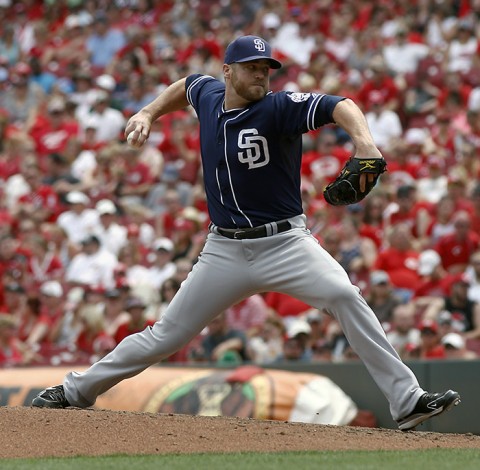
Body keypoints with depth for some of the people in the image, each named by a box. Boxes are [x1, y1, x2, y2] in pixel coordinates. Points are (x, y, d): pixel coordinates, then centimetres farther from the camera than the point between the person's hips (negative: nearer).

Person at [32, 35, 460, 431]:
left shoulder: (279, 108, -13)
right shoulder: (209, 95, 3)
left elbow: (339, 106, -31)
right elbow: (186, 85, 29)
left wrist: (364, 141, -50)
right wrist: (148, 113, 17)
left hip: (285, 243, -4)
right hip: (226, 250, 4)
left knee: (344, 296, -27)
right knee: (165, 337, 7)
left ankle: (406, 400, -26)